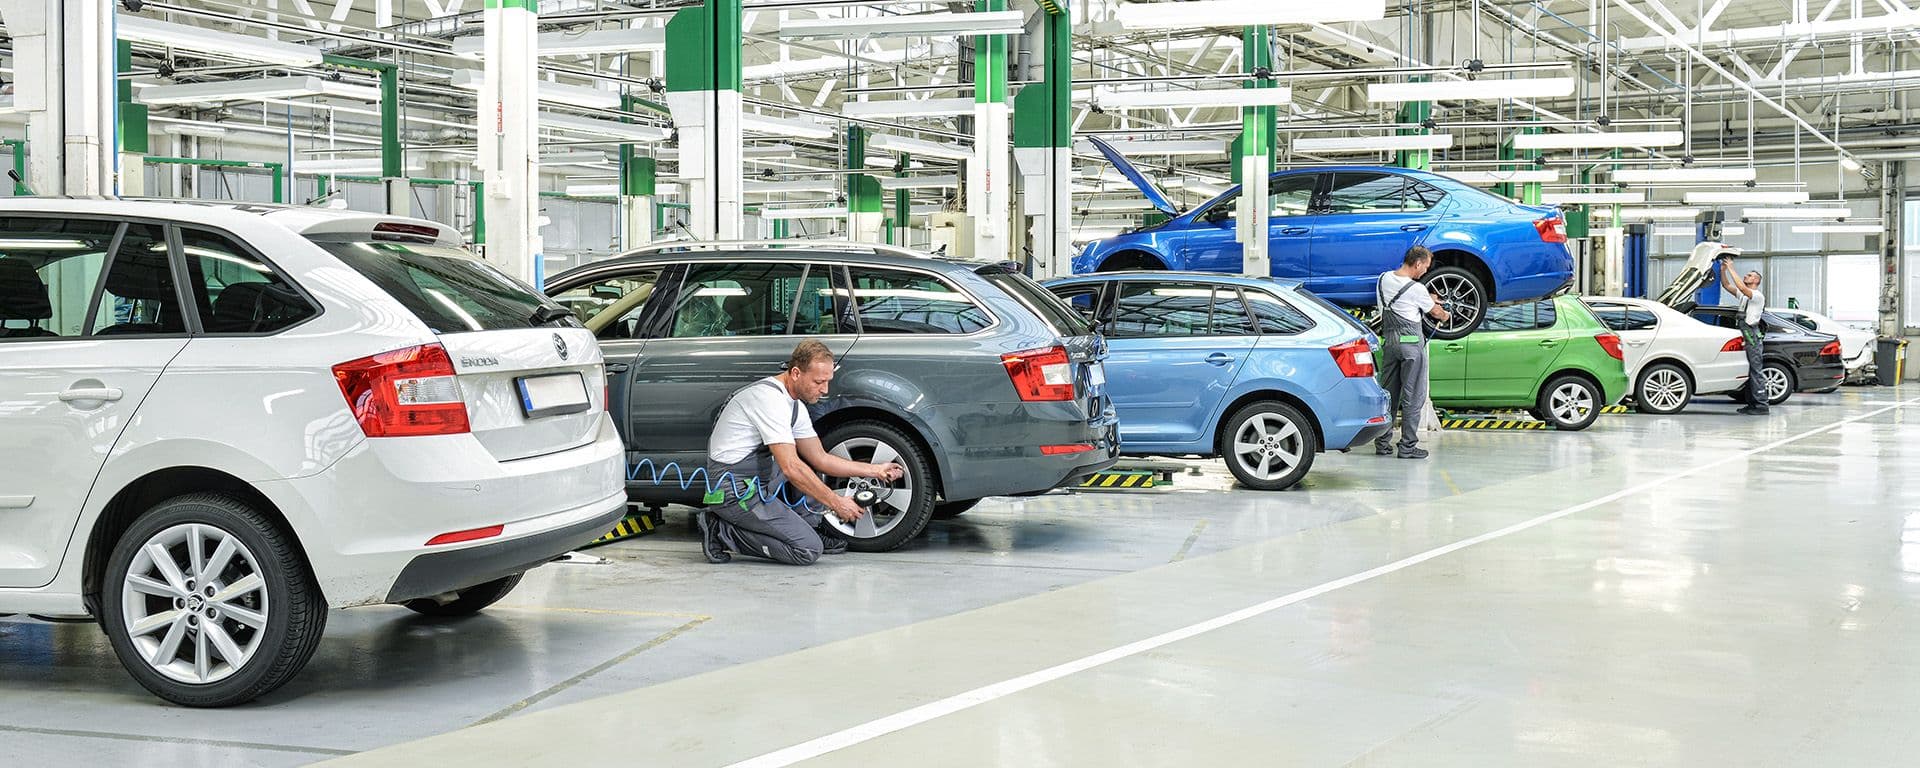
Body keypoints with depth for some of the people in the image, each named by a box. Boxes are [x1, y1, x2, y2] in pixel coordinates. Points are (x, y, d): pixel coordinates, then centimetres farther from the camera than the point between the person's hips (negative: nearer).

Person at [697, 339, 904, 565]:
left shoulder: (795, 406, 12)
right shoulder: (770, 397, -20)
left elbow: (820, 459, 17)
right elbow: (790, 468, -23)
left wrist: (875, 470, 11)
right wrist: (836, 503, -17)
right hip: (734, 491, -10)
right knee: (808, 550, -15)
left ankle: (809, 529, 13)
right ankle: (723, 532, -9)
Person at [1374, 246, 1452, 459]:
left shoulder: (1384, 279, 5)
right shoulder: (1417, 289, -13)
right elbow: (1435, 312, 4)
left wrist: (1428, 298, 22)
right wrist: (1445, 315, 26)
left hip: (1389, 339, 6)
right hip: (1411, 342, -6)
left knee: (1387, 393, 12)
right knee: (1413, 396, 0)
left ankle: (1382, 443, 12)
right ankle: (1408, 446, 0)